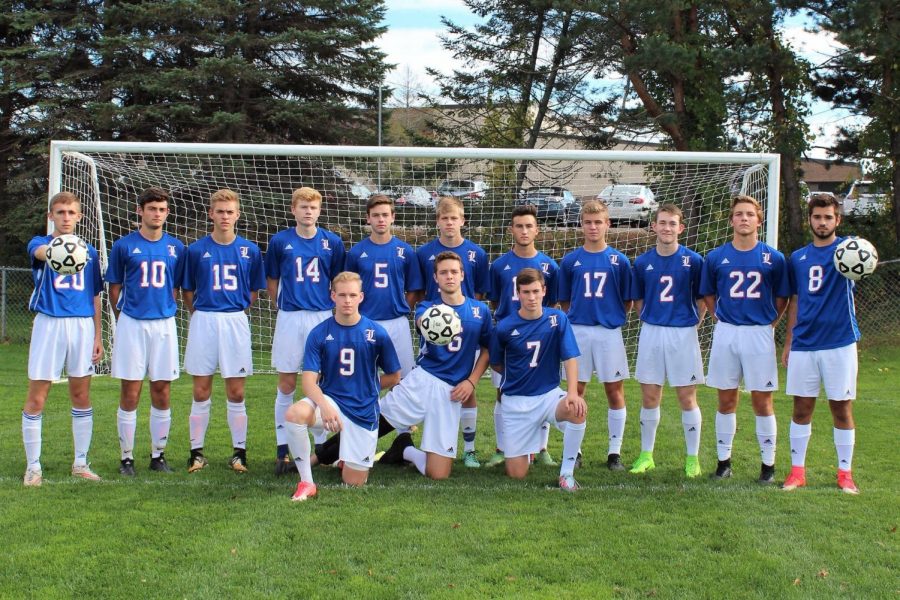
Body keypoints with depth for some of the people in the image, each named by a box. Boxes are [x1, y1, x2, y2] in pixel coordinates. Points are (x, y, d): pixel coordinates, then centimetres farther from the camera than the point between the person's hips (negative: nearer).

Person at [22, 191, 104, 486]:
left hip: (82, 325, 3)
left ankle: (81, 463, 20)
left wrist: (98, 335, 11)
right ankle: (33, 467, 10)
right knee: (36, 398, -1)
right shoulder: (39, 243, 1)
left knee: (81, 396, 9)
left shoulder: (89, 252, 11)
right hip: (49, 324, -3)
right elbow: (41, 252, -26)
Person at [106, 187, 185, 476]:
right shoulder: (124, 246, 1)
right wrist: (124, 321, 7)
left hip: (164, 324, 2)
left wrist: (164, 313, 7)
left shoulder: (176, 248, 7)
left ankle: (158, 455, 17)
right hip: (131, 323, -2)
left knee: (162, 392, 5)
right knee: (130, 393, 1)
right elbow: (115, 288, 7)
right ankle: (127, 457, 10)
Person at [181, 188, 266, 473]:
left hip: (236, 322, 0)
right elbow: (187, 291, 8)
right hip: (203, 322, 0)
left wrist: (235, 311, 3)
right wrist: (201, 315, 0)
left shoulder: (250, 250, 2)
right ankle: (197, 452, 14)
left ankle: (239, 452, 12)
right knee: (201, 391, 5)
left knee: (236, 392, 4)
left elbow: (254, 290, 10)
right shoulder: (196, 250, 1)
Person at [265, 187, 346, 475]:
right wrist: (283, 305, 7)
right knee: (286, 385, 3)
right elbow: (272, 281, 11)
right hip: (289, 319, 0)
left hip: (323, 318, 0)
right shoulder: (279, 241, 2)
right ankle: (283, 450, 11)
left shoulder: (333, 242, 3)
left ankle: (321, 447, 16)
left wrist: (331, 305, 7)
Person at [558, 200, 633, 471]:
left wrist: (612, 317, -1)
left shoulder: (619, 260, 2)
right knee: (576, 390, 5)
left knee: (615, 390, 2)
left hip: (610, 332, -1)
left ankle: (615, 451, 12)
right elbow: (564, 301, 10)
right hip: (577, 332, 1)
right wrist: (578, 317, 0)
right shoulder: (570, 261, 4)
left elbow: (627, 301, 7)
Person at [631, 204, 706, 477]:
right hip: (651, 333, 2)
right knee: (649, 397, 8)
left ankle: (693, 457, 13)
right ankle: (646, 455, 19)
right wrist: (651, 320, 3)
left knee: (687, 397, 3)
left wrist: (692, 325, -1)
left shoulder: (693, 260, -4)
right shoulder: (642, 262, 3)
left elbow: (702, 299, 5)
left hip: (683, 334, -2)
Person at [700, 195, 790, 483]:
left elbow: (782, 298, 8)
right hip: (725, 334, 1)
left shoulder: (773, 258, -1)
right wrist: (722, 320, 4)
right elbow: (708, 295, 14)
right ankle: (723, 461, 18)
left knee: (762, 401, 2)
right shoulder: (716, 257, 2)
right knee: (726, 401, 8)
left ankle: (768, 464, 13)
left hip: (760, 335, -1)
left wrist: (768, 324, 1)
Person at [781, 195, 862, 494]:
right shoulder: (798, 258, 11)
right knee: (801, 408, 6)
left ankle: (845, 472, 13)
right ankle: (797, 470, 15)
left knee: (841, 408, 3)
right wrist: (787, 343, 14)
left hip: (839, 343, -3)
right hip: (803, 344, 3)